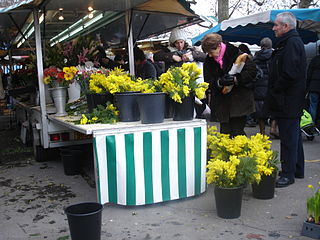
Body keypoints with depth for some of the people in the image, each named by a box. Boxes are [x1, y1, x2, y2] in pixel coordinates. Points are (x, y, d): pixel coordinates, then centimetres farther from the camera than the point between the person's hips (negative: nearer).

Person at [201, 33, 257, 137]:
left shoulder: (235, 53, -8)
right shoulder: (209, 61, 6)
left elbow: (252, 70, -7)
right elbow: (209, 81, 2)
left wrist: (236, 79, -19)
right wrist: (219, 82, -19)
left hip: (239, 100, -4)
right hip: (222, 102, 4)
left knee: (237, 132, -4)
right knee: (225, 133, 2)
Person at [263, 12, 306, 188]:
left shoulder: (292, 43, -16)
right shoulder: (292, 41, 17)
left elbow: (289, 74, -26)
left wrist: (274, 91, -14)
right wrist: (273, 93, 13)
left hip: (287, 101, -11)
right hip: (292, 101, 11)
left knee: (288, 137, -5)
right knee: (294, 135, 17)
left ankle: (288, 174, 3)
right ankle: (297, 169, 28)